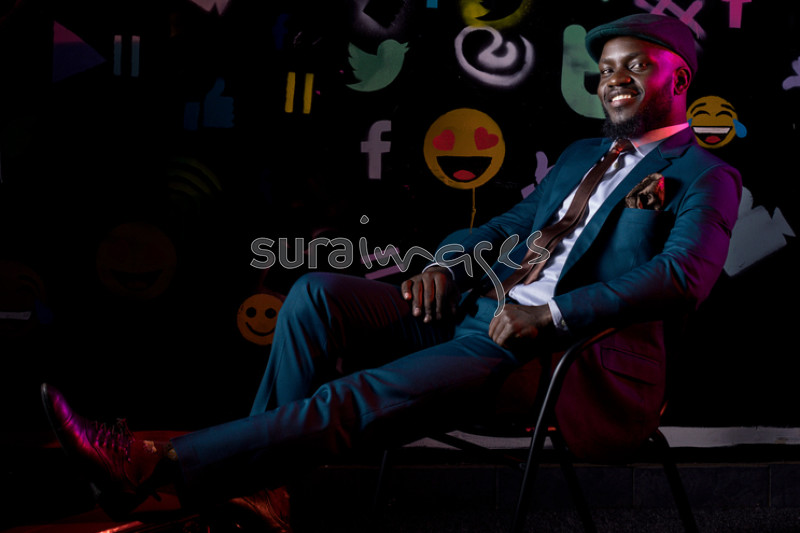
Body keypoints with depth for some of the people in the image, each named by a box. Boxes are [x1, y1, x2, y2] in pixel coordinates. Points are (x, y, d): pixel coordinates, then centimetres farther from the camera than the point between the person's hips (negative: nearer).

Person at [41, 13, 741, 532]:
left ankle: (157, 465, -23)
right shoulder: (581, 155, 27)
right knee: (318, 293, -13)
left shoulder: (705, 177, 1)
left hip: (540, 351, -8)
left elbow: (683, 278, -16)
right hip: (475, 310, 8)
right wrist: (451, 262, 3)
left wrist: (551, 314, -24)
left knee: (360, 399, -26)